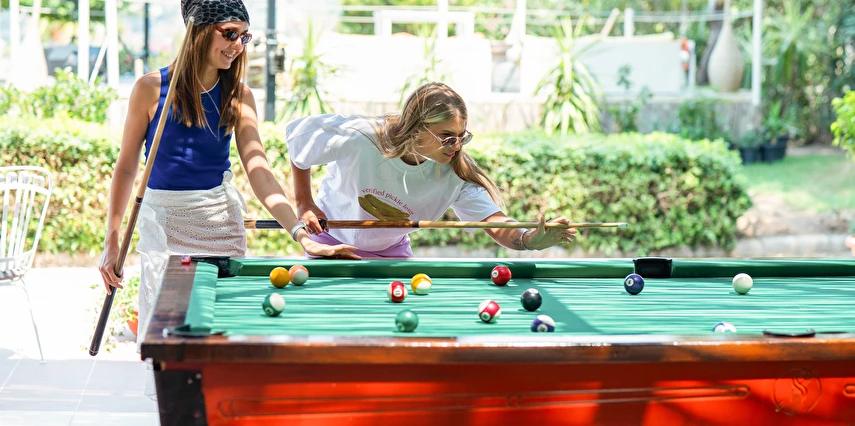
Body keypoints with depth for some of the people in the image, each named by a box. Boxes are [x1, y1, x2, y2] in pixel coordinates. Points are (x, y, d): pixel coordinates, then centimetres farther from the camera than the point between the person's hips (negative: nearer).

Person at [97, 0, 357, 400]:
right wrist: (112, 241, -3)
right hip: (163, 220, -2)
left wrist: (301, 234, -22)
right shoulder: (152, 89, -8)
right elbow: (127, 166, -1)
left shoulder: (238, 96, -2)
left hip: (221, 220, 2)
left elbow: (258, 171, -9)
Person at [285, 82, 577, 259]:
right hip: (331, 241, -2)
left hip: (391, 251, 2)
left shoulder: (455, 175, -29)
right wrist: (303, 204, -13)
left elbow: (494, 223, -42)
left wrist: (528, 239, -65)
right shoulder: (358, 140, -35)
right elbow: (298, 133, -16)